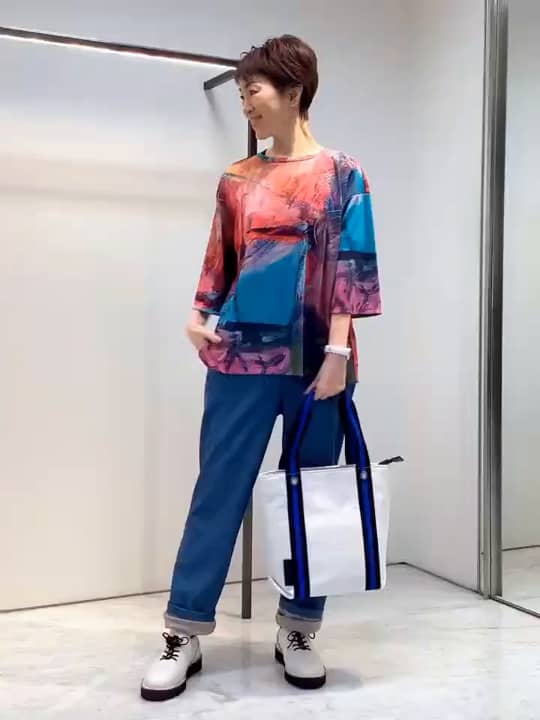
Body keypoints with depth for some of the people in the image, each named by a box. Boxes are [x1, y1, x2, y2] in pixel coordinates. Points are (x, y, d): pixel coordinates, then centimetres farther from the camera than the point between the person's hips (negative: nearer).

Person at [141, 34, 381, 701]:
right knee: (219, 489, 2)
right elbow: (220, 261, 15)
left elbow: (351, 264, -4)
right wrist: (200, 316, -2)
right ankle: (185, 633, 11)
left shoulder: (341, 175, 3)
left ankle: (298, 630, 20)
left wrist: (338, 350, -12)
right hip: (243, 354, 2)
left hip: (315, 357, -1)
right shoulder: (237, 179, 11)